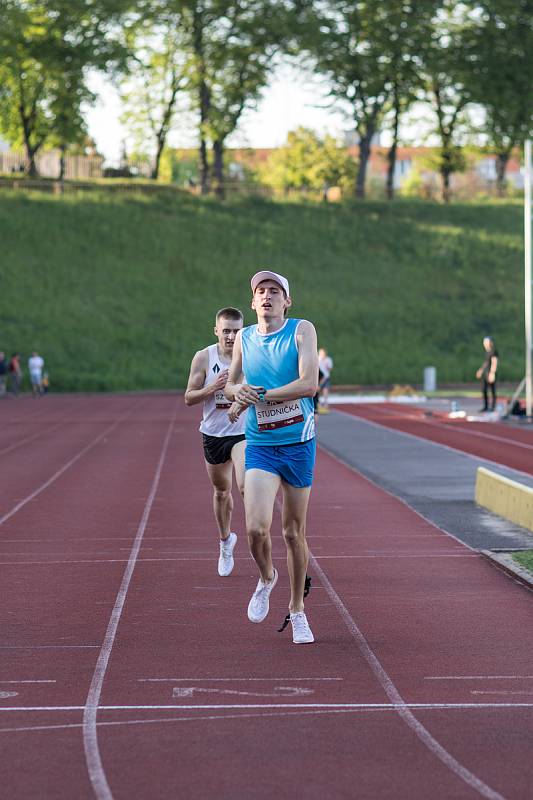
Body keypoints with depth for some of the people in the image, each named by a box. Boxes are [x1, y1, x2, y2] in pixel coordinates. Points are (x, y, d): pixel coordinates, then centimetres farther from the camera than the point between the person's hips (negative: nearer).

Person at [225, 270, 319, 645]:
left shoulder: (302, 330, -7)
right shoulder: (244, 338, 5)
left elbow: (309, 384, -18)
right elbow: (230, 385, 16)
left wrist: (255, 398, -17)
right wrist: (238, 390, -9)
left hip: (299, 444, -1)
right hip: (259, 446, 2)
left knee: (294, 532, 8)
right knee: (256, 527, -17)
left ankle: (297, 609, 25)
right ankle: (266, 578, 15)